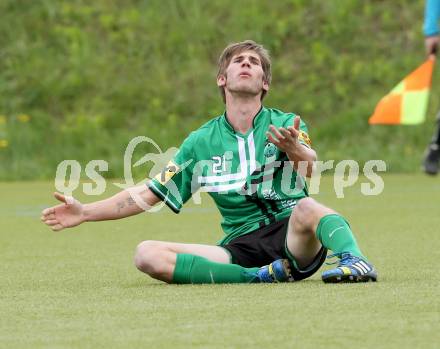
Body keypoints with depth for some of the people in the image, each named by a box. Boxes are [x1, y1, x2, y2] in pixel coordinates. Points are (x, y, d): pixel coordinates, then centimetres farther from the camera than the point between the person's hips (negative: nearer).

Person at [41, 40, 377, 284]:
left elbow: (308, 169, -19)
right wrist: (85, 212, 7)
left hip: (292, 238, -4)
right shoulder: (201, 142, 14)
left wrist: (294, 149, -43)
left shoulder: (287, 125, 3)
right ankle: (261, 275, -27)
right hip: (241, 248, 4)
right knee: (147, 254, -21)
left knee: (306, 206, -37)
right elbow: (150, 194, 16)